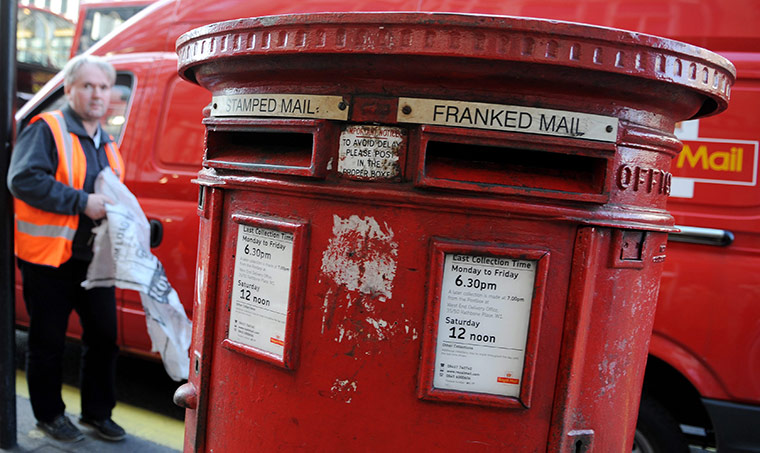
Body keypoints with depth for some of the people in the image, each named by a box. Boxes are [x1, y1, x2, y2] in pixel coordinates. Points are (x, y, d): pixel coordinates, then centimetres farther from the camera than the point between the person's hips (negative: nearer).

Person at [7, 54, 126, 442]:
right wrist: (81, 202, -23)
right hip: (49, 256, -6)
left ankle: (97, 411, 26)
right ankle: (49, 414, 26)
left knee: (104, 334, 10)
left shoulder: (106, 144, 16)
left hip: (94, 257, 7)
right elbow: (23, 179, -20)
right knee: (48, 340, 8)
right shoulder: (46, 129, -7)